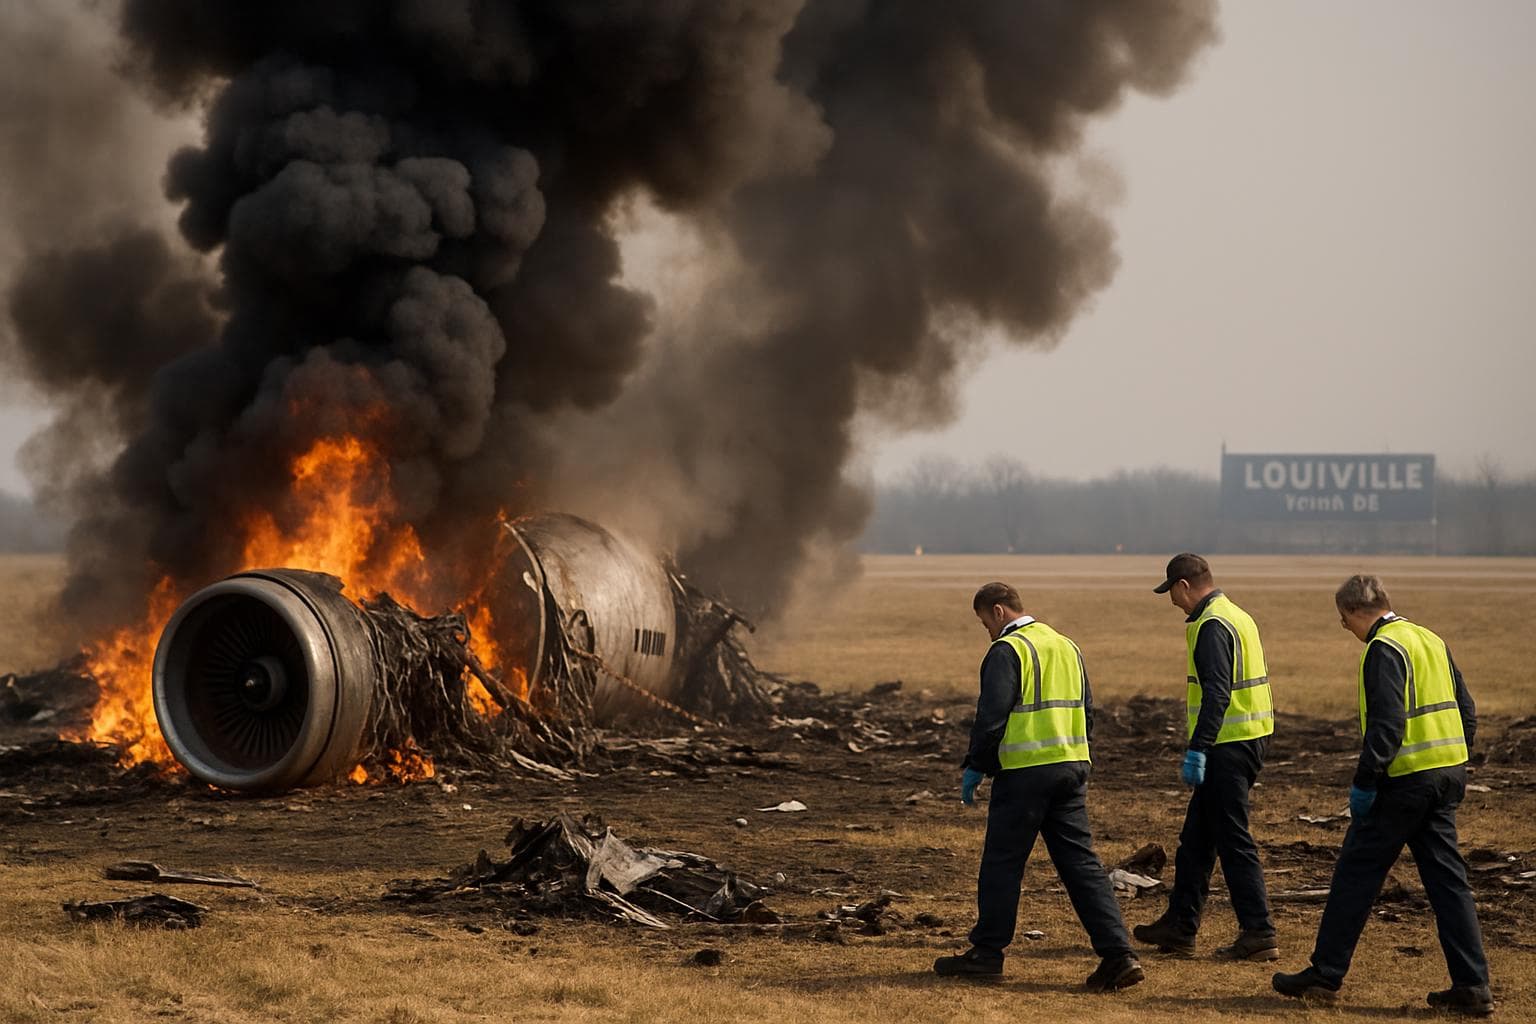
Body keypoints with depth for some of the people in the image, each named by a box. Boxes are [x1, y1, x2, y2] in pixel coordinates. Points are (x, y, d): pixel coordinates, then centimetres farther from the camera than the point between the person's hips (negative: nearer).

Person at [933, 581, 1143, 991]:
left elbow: (992, 716, -16)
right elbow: (1087, 711, 19)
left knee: (1002, 862, 5)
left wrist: (974, 767, -6)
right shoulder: (1066, 647, 15)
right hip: (1071, 769, 7)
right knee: (1082, 863, 5)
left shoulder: (1006, 651, -10)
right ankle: (1118, 953, -4)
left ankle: (987, 952, 13)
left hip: (1024, 772, -7)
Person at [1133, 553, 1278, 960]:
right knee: (1196, 838, 15)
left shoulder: (1212, 625, -15)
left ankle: (1259, 934, -4)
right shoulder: (1238, 617, 16)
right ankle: (1180, 927, 21)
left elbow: (1217, 694, -23)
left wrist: (1196, 751, -24)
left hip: (1228, 745, -10)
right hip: (1251, 739, 10)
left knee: (1233, 841, -6)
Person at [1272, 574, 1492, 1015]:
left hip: (1404, 780, -8)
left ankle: (1326, 974, 8)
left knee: (1356, 874, 2)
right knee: (1447, 880, 8)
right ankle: (1472, 986, 4)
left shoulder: (1384, 648, -12)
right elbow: (1466, 712, 17)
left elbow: (1387, 722, -21)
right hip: (1447, 776, 8)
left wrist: (1365, 782, -18)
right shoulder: (1432, 642, 14)